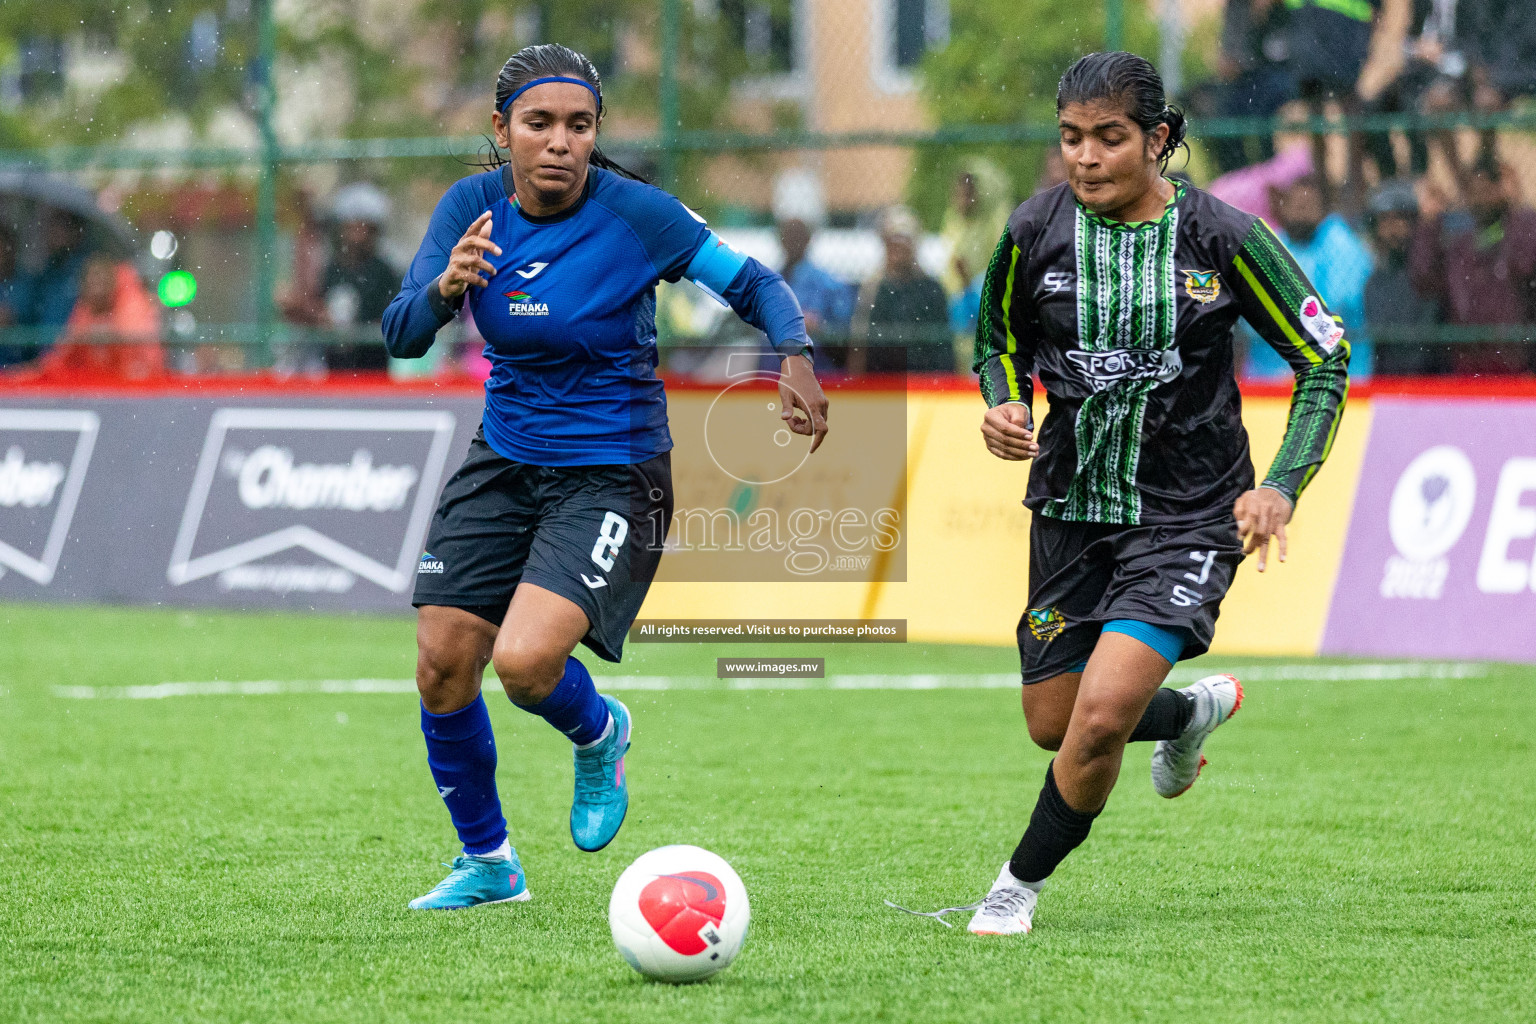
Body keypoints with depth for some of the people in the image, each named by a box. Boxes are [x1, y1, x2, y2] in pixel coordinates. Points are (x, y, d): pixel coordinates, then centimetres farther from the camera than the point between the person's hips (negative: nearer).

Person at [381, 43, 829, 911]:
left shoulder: (635, 213, -16)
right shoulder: (473, 207, -5)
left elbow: (755, 284, -9)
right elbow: (402, 337, -9)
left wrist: (796, 357, -28)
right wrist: (444, 288, -30)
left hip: (611, 474, -5)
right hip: (505, 463, 5)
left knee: (526, 661, -23)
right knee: (442, 664, 0)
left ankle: (599, 735, 15)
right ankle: (487, 862, 23)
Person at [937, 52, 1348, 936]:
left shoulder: (1223, 238, -13)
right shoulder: (1037, 233, -6)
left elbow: (1326, 360, -3)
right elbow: (1001, 340, 15)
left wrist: (1282, 487, -15)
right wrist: (1007, 406, -7)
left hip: (1187, 515, -4)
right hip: (1072, 505, 4)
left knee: (1100, 718, -19)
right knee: (1052, 723, 11)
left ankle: (1022, 885, 6)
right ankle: (1197, 710, 43)